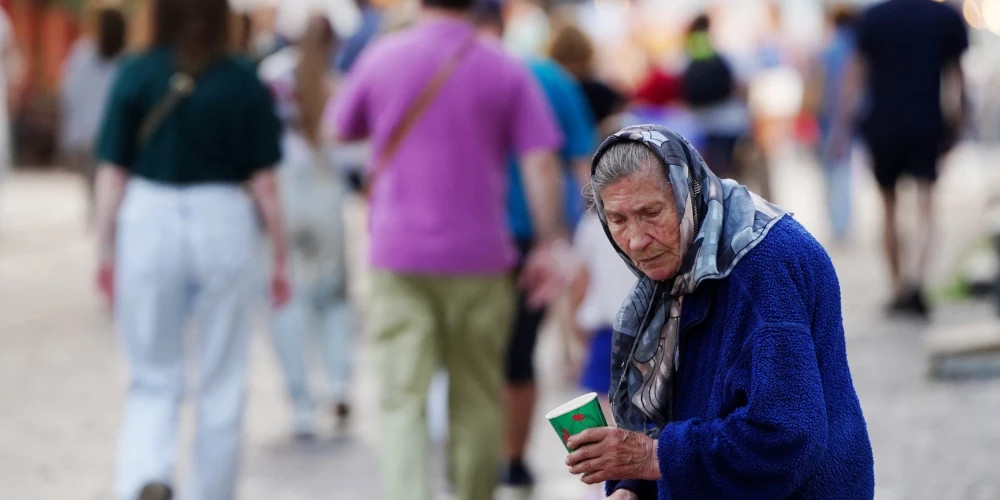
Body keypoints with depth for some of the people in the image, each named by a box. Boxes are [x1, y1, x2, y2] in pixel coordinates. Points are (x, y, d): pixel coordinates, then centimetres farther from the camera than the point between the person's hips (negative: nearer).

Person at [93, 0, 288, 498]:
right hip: (224, 227, 0)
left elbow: (112, 173, -3)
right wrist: (280, 258, 6)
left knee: (152, 382, 10)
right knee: (221, 387, 13)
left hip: (148, 226, 1)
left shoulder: (135, 76, -4)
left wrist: (105, 252, 5)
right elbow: (264, 181, -2)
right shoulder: (245, 83, -4)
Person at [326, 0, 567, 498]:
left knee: (404, 401, -3)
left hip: (398, 256, 0)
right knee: (476, 399, 14)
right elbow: (541, 163, -9)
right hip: (479, 255, 0)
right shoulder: (505, 70, -2)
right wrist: (549, 245, -6)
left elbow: (341, 128, 16)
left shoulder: (382, 57, 0)